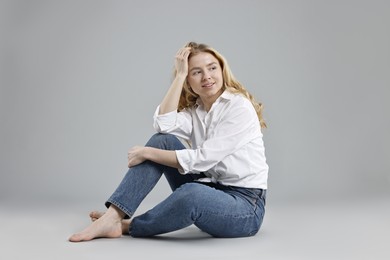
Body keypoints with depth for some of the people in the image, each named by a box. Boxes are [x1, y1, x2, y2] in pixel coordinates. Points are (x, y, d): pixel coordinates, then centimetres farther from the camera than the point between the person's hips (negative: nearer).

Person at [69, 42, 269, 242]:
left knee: (191, 194, -39)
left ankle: (129, 226, -11)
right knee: (162, 141, -11)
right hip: (209, 190, 6)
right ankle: (113, 217, -17)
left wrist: (147, 153, -15)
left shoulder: (240, 107, -12)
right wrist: (180, 74, -11)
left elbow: (202, 159, -20)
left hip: (244, 206, -6)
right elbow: (164, 125, -15)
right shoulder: (193, 110, 8)